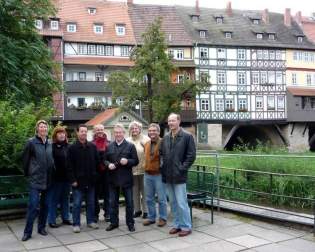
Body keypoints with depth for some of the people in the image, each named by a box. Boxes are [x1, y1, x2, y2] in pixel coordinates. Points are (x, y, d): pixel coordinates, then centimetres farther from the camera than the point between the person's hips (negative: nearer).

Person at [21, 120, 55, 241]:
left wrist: (52, 172, 9)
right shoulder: (31, 142, -7)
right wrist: (28, 173, 4)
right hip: (35, 180, -5)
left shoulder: (50, 144, 6)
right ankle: (27, 231, 3)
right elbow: (25, 159, -1)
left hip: (48, 180, 5)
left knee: (45, 205, 11)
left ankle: (41, 227, 24)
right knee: (33, 205, -7)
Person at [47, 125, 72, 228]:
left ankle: (65, 218, 26)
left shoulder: (68, 146, 7)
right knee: (53, 200, 4)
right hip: (56, 177, -5)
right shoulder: (52, 147, -9)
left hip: (66, 177, 5)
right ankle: (51, 221, 13)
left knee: (66, 199, 15)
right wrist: (51, 175, -16)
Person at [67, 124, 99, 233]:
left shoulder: (92, 146, 6)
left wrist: (95, 175, 3)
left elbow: (97, 162, 9)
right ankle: (76, 224, 12)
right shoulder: (72, 148, -4)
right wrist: (73, 180, -12)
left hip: (90, 180, 4)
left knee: (91, 203, 12)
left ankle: (91, 221, 25)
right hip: (78, 181, -3)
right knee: (77, 204, 3)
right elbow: (69, 166, -7)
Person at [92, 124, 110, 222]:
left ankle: (107, 213, 17)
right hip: (95, 172, -1)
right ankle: (95, 214, 19)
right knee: (96, 193, 8)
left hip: (106, 171, 1)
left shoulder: (108, 143, 2)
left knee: (106, 193, 8)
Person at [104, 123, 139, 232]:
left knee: (129, 202, 6)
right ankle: (114, 222, 24)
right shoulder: (109, 146, 8)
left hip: (126, 179, -2)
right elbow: (105, 159, 11)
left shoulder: (130, 146, -1)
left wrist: (127, 161, -20)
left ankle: (130, 223, 18)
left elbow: (135, 161, -2)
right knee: (112, 202, 11)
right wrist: (108, 164, -10)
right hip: (113, 179, 3)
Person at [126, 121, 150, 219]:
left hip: (143, 169, -3)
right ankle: (137, 209, 24)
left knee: (144, 191, 4)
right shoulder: (127, 140, 4)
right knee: (135, 191, 12)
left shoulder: (145, 139, -6)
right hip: (132, 170, 3)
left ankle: (145, 210, 15)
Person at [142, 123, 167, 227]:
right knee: (149, 199, 14)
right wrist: (146, 168, 14)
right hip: (147, 174, 7)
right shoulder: (146, 144, 11)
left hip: (159, 175, -6)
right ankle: (151, 217, 25)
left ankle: (162, 218, 15)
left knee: (161, 199, 3)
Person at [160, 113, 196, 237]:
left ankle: (186, 227, 8)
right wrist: (163, 166, 7)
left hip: (179, 176, -6)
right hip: (168, 176, 6)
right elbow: (161, 153, 20)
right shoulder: (166, 137, 11)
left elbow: (191, 155, -7)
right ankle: (177, 224, 25)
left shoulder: (187, 136, -6)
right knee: (173, 202, 14)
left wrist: (182, 168, -11)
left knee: (181, 203, -4)